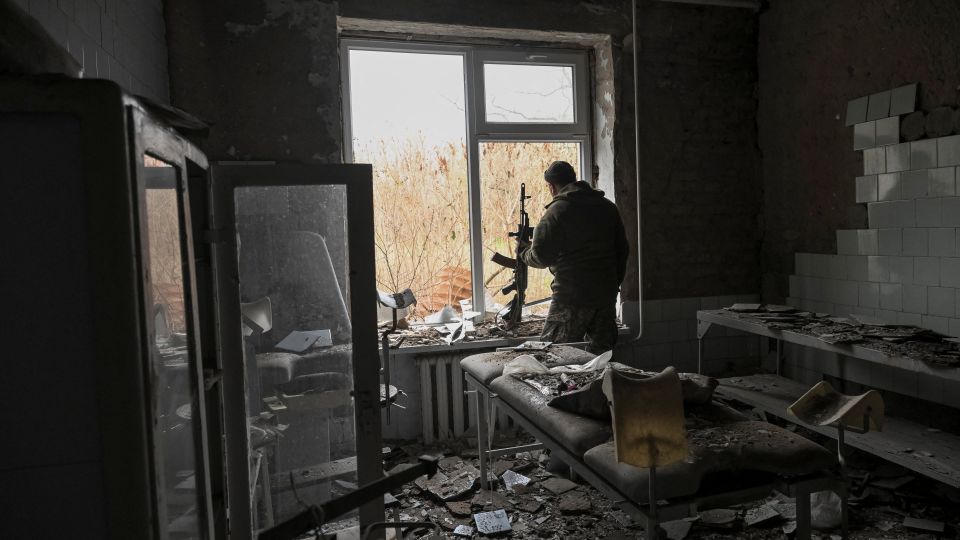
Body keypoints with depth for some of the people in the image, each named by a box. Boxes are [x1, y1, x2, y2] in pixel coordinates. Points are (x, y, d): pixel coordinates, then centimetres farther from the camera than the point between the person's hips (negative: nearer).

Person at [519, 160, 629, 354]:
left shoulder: (557, 211, -10)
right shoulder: (608, 206, 10)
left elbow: (541, 257, -12)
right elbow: (622, 250, 14)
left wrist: (523, 251, 8)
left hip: (572, 296, -6)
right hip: (607, 294, 6)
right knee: (601, 353, 15)